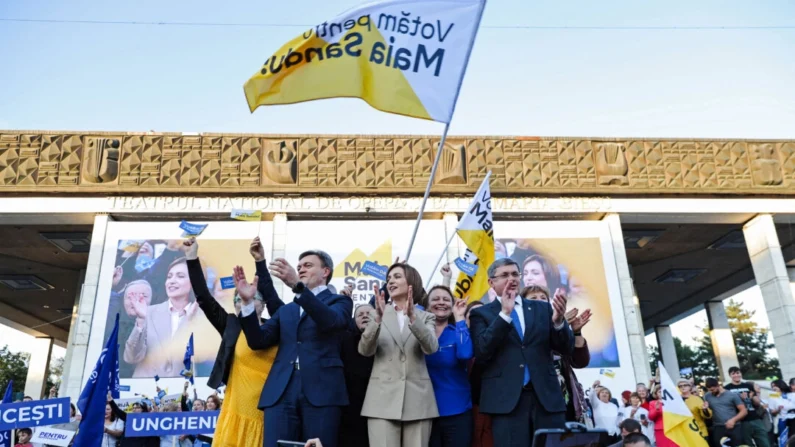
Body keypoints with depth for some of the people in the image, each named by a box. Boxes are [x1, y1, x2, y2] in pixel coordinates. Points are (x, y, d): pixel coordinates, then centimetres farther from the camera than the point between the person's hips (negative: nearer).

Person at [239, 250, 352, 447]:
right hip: (281, 392, 4)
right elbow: (258, 341, 15)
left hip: (321, 390, -3)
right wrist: (248, 302, 1)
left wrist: (297, 285, -22)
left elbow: (331, 320, -11)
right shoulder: (286, 310, 26)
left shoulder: (339, 301, 12)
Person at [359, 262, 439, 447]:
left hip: (417, 400, 1)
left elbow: (431, 348, -10)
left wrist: (412, 317, -24)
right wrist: (378, 318, -20)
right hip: (383, 399, 0)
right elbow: (364, 350, -5)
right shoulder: (379, 314, 9)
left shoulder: (426, 317, 9)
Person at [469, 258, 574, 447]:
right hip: (507, 399, -2)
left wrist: (559, 321, -13)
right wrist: (504, 313, -14)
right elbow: (482, 352, -9)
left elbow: (567, 349, 7)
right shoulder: (481, 314, 6)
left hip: (547, 397, 3)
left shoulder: (542, 308, 13)